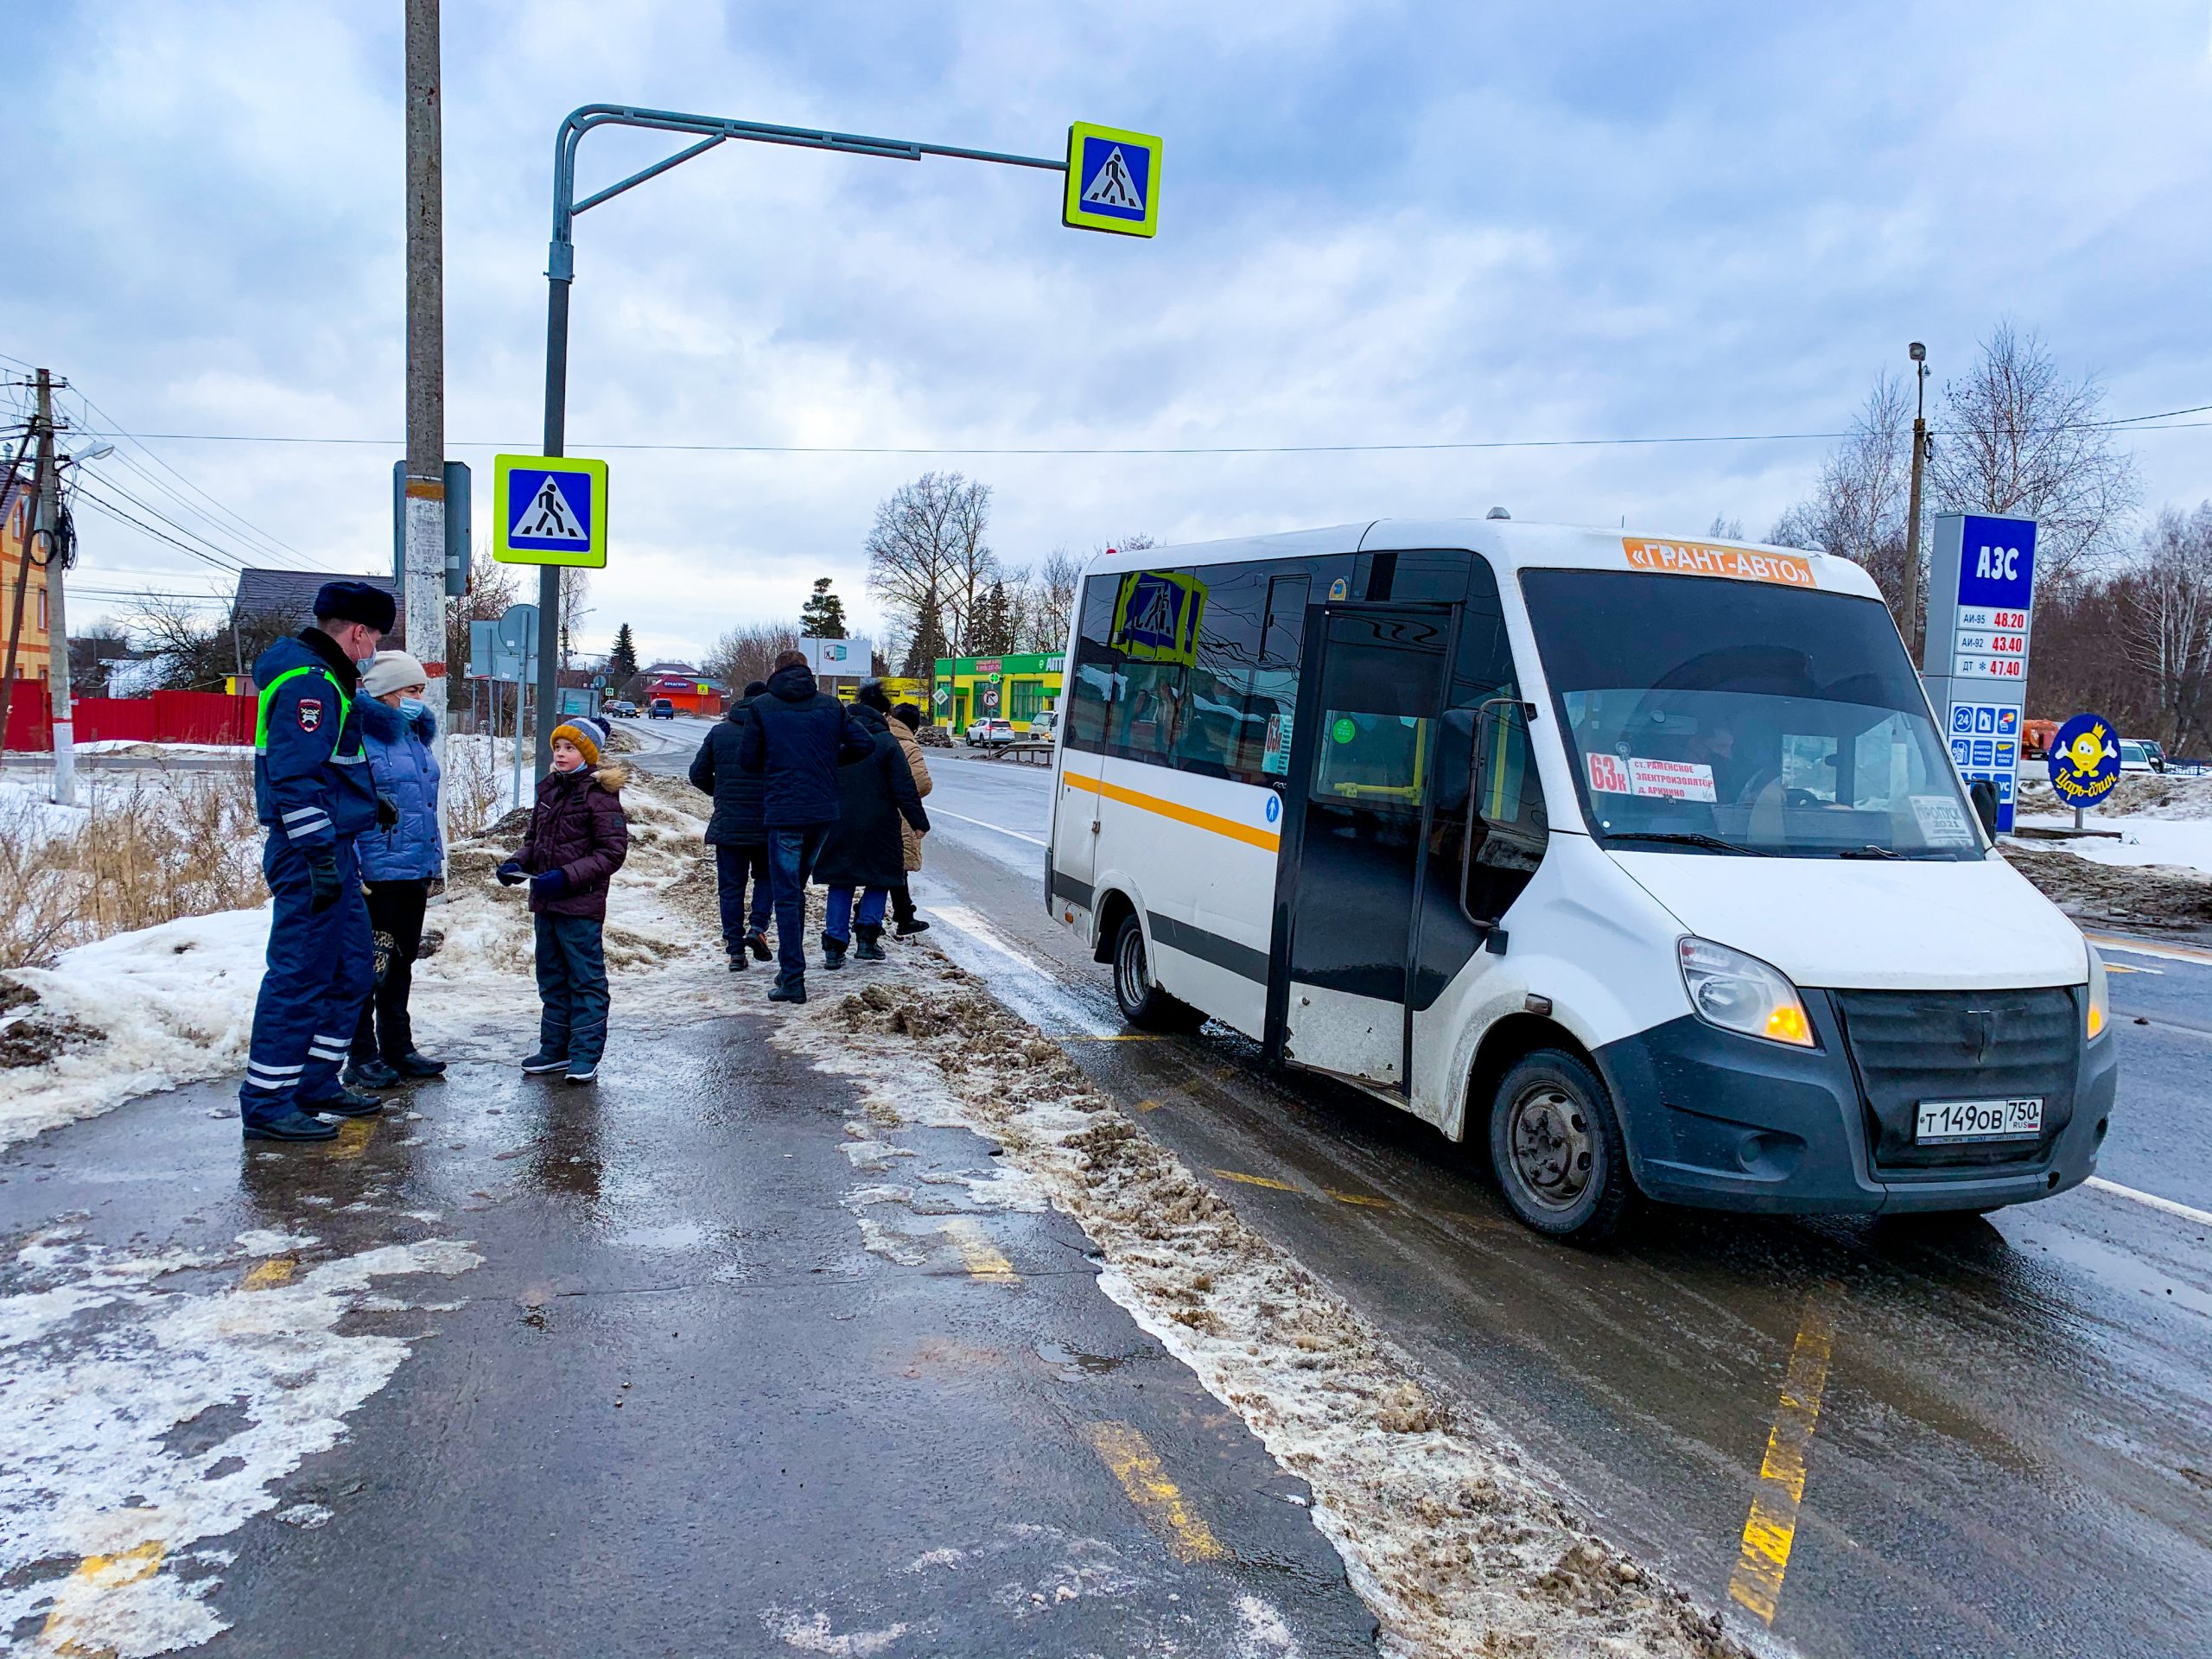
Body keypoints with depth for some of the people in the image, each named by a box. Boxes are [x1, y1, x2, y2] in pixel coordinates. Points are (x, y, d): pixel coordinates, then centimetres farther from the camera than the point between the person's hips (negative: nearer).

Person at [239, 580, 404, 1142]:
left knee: (352, 969, 16)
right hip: (309, 851, -11)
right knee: (301, 975, -7)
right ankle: (266, 1105, -2)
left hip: (332, 850, 11)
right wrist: (320, 854, -25)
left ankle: (316, 1085, 25)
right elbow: (296, 776, -23)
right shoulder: (308, 682, -16)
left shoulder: (326, 679, 17)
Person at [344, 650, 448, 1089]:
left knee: (402, 963, 16)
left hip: (414, 873, 8)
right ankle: (363, 1057, 10)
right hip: (377, 873, -8)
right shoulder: (361, 738, -13)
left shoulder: (417, 737, 14)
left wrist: (433, 863, 21)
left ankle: (398, 1049, 26)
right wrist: (351, 872, -21)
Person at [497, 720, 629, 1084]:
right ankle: (556, 1047, 26)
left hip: (581, 905, -8)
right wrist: (517, 864, 2)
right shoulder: (549, 789, 11)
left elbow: (613, 851, -15)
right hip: (545, 903, 8)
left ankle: (586, 1053, 5)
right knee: (551, 975, 16)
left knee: (585, 977, -1)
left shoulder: (599, 794, -11)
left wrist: (567, 876, -21)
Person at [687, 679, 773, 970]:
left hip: (728, 823, 2)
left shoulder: (720, 731, 3)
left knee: (731, 886, 8)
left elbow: (698, 774, 6)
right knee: (765, 876, 20)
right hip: (767, 824, -1)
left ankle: (735, 950, 6)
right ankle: (758, 927, 0)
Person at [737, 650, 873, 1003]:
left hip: (782, 812, -4)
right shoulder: (830, 705, 5)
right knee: (797, 887, 19)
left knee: (787, 896, 0)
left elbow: (747, 759, -1)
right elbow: (864, 744, 2)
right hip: (823, 811, 4)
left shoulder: (761, 707, -2)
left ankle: (793, 979, -4)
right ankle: (790, 968, 24)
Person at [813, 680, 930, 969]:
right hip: (876, 827, -3)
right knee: (880, 879, 14)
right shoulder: (886, 742, -8)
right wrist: (919, 821, 0)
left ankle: (834, 947, 7)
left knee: (840, 883, 12)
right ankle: (867, 938, 4)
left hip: (837, 826, 4)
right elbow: (905, 789, -8)